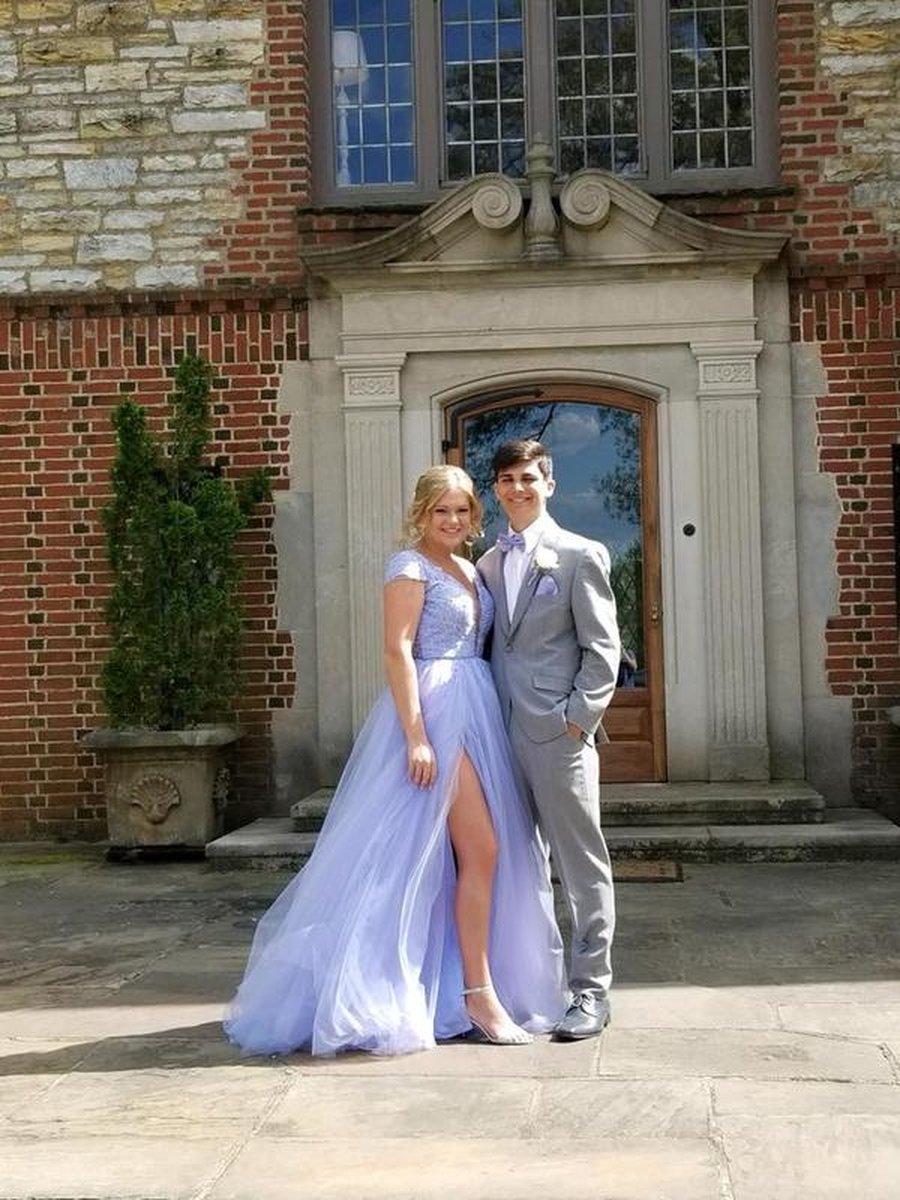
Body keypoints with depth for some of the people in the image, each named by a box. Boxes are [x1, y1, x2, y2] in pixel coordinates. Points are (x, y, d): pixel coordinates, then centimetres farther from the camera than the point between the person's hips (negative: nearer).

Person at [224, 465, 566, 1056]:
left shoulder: (472, 570, 17)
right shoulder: (411, 566, -7)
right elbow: (397, 652, -15)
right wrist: (416, 735, -21)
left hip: (477, 713, 9)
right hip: (435, 713, -8)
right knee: (481, 848, -9)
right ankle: (479, 993, 0)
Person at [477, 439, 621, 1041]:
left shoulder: (580, 555, -1)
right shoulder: (488, 564, 16)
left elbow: (603, 647, -5)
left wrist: (579, 716, -13)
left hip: (559, 733, -5)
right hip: (503, 732, 6)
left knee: (583, 865, 1)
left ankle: (591, 990, 10)